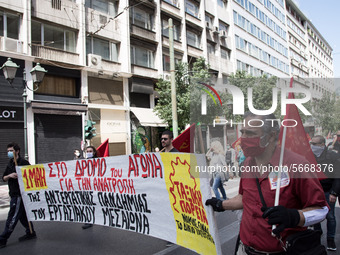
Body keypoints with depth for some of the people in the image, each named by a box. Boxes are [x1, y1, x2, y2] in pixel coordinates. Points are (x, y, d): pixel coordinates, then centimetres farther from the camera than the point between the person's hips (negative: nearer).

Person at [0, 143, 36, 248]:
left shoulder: (23, 162, -9)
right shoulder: (10, 164, 14)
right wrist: (9, 176, -8)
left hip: (20, 194, -8)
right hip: (14, 194, 8)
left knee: (12, 218, -3)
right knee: (22, 215, 15)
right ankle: (30, 233, 26)